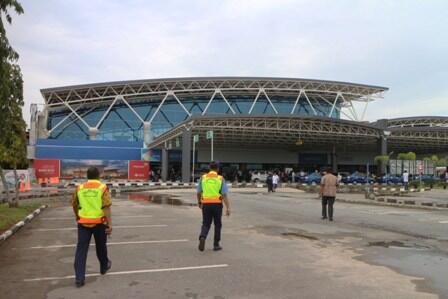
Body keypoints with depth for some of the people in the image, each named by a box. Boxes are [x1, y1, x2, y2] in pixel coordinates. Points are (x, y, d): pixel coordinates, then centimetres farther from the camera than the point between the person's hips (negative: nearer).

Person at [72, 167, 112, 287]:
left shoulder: (80, 188, 3)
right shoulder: (102, 188, -8)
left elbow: (74, 204, 14)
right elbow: (106, 207, -15)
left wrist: (77, 217, 31)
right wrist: (110, 224, -14)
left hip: (83, 223, 2)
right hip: (99, 223, -2)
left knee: (81, 249, 2)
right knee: (101, 247, 18)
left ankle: (79, 277, -3)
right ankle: (104, 267, 39)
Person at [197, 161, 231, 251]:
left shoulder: (203, 178, 2)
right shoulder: (221, 179, -4)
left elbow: (199, 192, 9)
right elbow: (224, 195, -10)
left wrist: (199, 202, 26)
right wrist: (228, 208, -11)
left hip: (206, 204, 1)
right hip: (217, 204, -1)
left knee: (206, 224, 10)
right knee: (217, 224, 14)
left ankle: (202, 238, -17)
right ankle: (216, 245, 18)